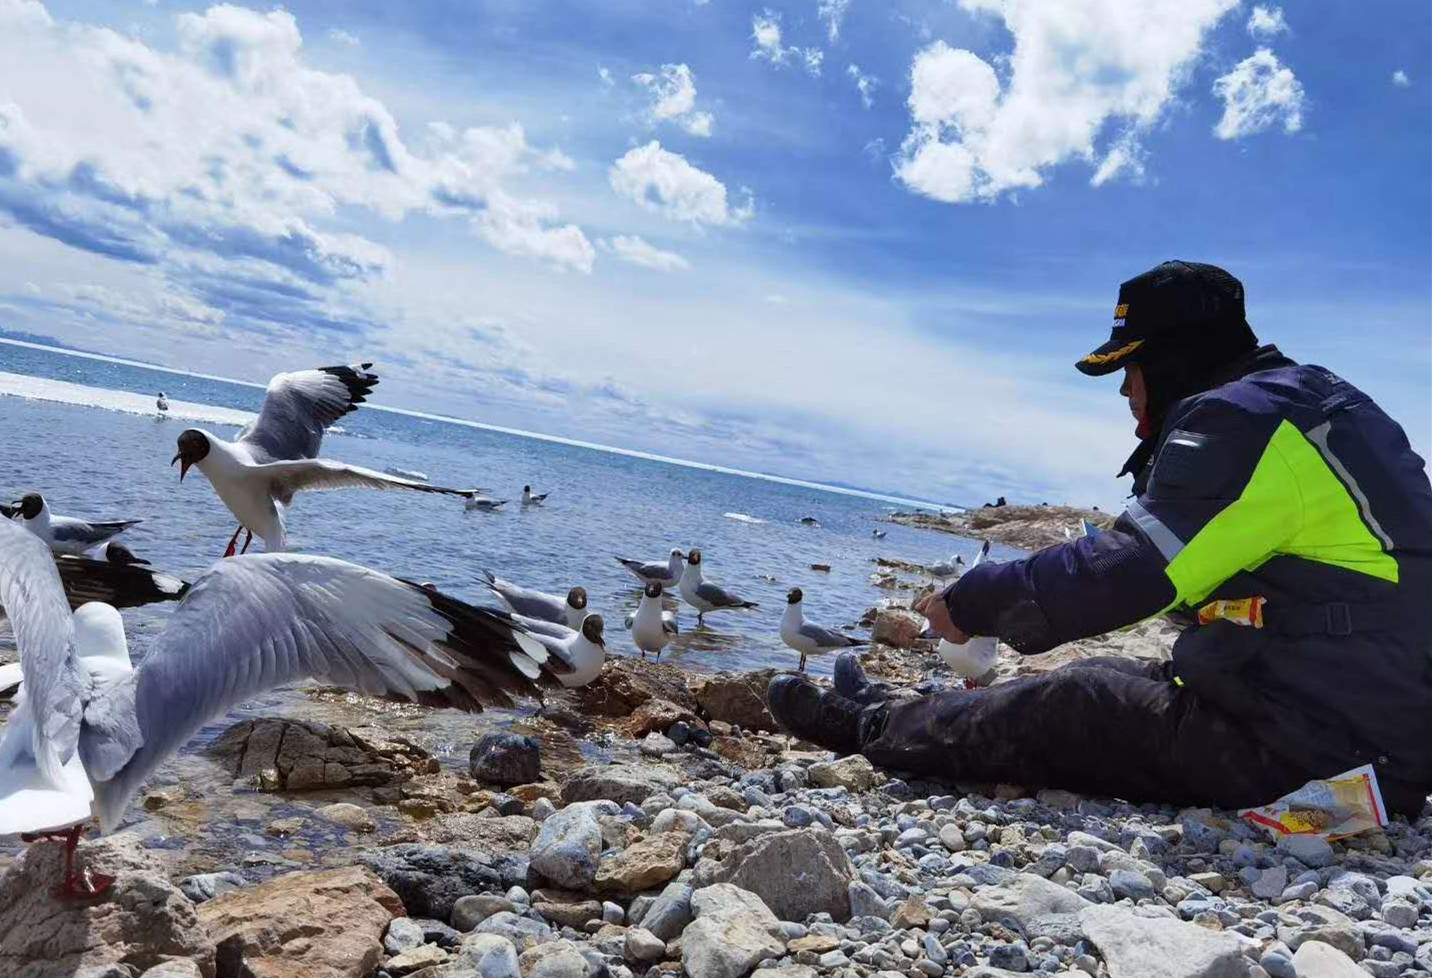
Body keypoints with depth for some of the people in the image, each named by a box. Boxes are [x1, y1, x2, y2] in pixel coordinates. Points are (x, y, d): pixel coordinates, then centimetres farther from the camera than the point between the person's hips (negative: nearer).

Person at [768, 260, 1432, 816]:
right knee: (1122, 682, 16)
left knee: (1074, 707, -1)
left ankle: (876, 728, 16)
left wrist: (974, 605, -13)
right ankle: (905, 718, 28)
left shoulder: (1241, 420, -19)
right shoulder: (1312, 400, 14)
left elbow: (1127, 575, -25)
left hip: (1305, 753, -9)